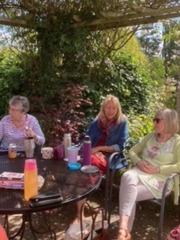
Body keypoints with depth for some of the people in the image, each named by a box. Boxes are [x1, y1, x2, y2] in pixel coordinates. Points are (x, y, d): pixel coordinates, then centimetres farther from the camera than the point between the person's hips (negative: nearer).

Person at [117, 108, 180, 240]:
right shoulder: (150, 136, 15)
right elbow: (132, 151, 15)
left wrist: (157, 169, -16)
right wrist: (139, 162, -6)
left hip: (160, 179, -4)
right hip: (141, 172, 4)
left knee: (129, 195, -28)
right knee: (127, 176, -34)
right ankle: (123, 227, -37)